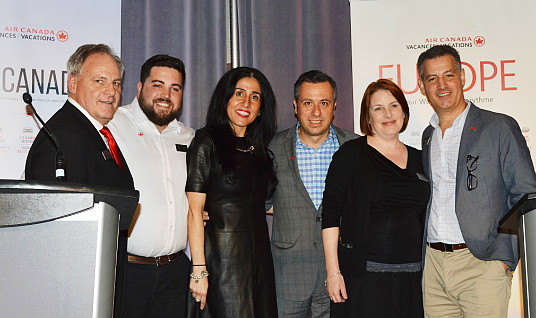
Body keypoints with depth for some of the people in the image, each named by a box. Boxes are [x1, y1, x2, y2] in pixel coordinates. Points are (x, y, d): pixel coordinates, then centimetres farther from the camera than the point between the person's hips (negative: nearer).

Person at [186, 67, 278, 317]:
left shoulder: (258, 149, 13)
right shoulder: (207, 142, -6)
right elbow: (194, 211, -11)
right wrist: (199, 270, -16)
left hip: (259, 256, 6)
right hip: (222, 256, -6)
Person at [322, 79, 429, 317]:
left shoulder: (418, 159, 12)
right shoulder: (350, 154, -2)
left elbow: (424, 220, 17)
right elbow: (330, 214, -6)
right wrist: (333, 272, -12)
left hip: (410, 277, 4)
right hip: (362, 276, -4)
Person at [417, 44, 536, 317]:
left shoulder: (500, 127, -2)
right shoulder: (427, 136, 15)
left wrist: (506, 257, -9)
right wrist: (425, 256, 11)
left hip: (482, 265, -5)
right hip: (433, 265, 5)